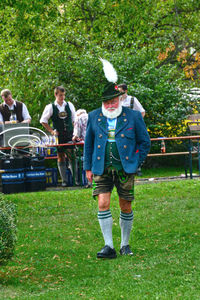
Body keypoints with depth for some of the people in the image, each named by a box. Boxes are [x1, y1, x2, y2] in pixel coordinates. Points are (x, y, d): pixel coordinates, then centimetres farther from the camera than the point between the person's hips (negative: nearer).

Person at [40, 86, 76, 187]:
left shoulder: (69, 105, 7)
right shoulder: (50, 107, 0)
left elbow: (74, 120, 15)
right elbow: (43, 121, 6)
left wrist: (75, 131, 5)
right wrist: (51, 131, -2)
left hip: (70, 135, 1)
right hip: (58, 136, -1)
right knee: (61, 157, 2)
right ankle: (64, 180, 7)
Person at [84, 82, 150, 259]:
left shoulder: (133, 116, 1)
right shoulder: (94, 117, 7)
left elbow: (145, 142, 8)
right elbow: (88, 143, 15)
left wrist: (136, 164, 1)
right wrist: (88, 167, 11)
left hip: (125, 169, -1)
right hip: (102, 169, 1)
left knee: (126, 207, 5)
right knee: (103, 204, -12)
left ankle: (125, 245, 21)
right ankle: (109, 247, -7)